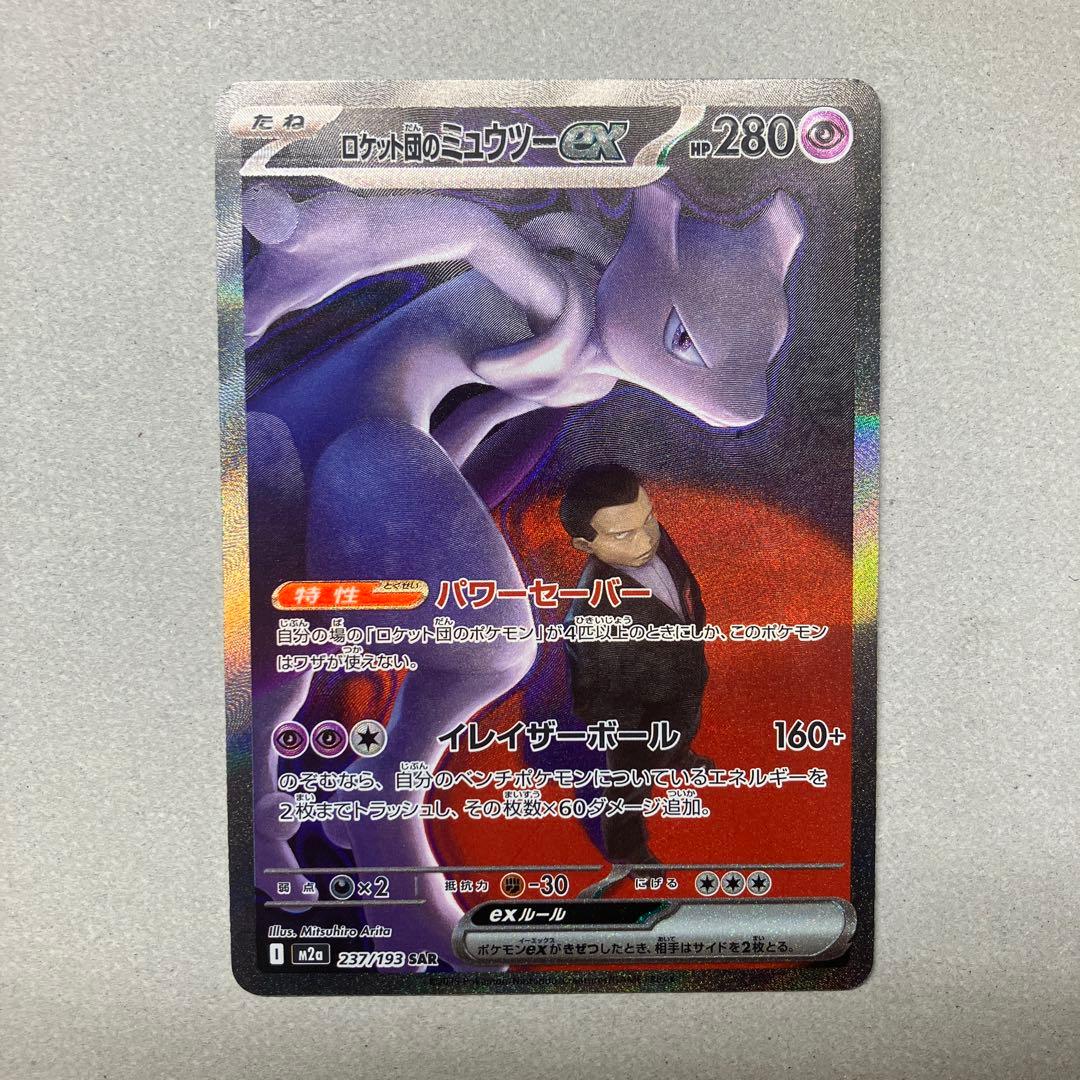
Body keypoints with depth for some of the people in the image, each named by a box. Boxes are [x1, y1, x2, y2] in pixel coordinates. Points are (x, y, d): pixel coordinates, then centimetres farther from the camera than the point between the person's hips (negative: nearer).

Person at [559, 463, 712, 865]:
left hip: (686, 685, 6)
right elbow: (600, 706, -28)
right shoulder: (592, 618, -46)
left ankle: (678, 758, 75)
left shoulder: (653, 538, -26)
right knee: (631, 790, 25)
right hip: (644, 721, -6)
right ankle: (626, 851, 57)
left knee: (686, 731, 39)